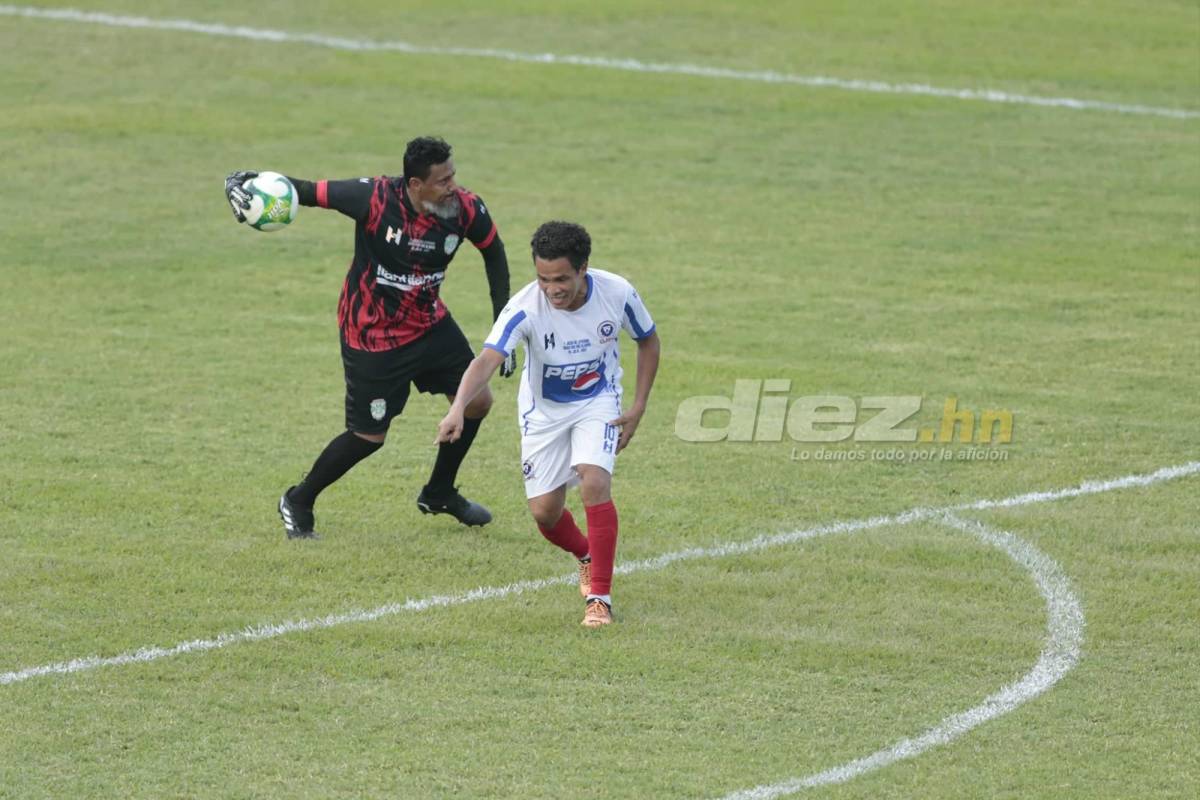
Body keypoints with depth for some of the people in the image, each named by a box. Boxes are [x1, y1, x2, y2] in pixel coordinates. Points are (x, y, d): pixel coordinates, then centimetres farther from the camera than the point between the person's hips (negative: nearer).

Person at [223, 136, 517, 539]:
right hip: (371, 335, -5)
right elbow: (309, 191, -19)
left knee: (476, 401, 7)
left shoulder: (465, 209, -17)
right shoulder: (374, 198, -29)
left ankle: (439, 494, 31)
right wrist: (239, 184, -31)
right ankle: (298, 502, 24)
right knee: (368, 436, 0)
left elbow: (493, 250, 3)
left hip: (429, 322, 5)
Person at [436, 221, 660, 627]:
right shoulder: (525, 308, -31)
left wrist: (638, 407, -8)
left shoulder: (617, 293, -23)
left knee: (594, 483, -24)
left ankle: (600, 598, -14)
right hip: (543, 409, 0)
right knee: (545, 513, 2)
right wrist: (458, 408, -63)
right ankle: (589, 559, 37)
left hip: (598, 402, 0)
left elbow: (648, 340, -2)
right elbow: (487, 360, -44)